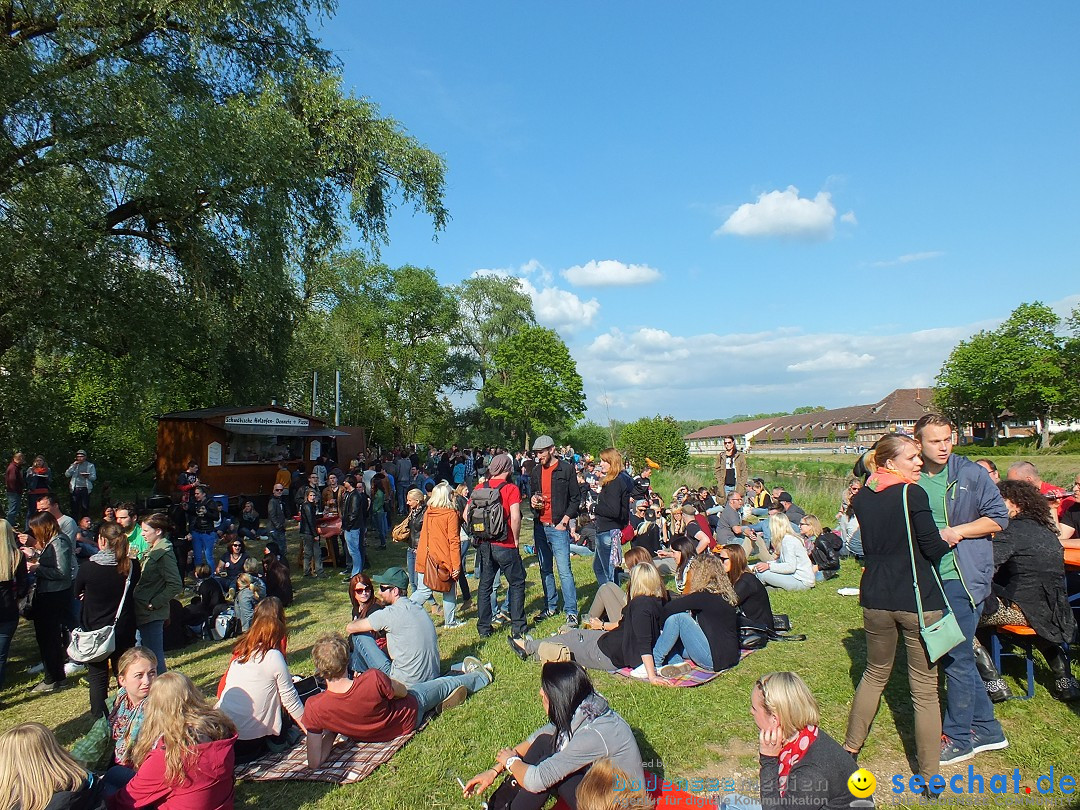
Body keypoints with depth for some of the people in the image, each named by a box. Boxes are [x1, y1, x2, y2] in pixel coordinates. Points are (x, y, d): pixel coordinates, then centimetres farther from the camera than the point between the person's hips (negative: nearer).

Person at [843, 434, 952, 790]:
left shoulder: (862, 497, 3)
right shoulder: (913, 494, -14)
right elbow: (934, 548, -11)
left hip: (876, 599, 5)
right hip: (919, 600, -5)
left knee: (875, 673, 24)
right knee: (925, 690, 7)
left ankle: (850, 746, 33)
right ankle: (929, 776, 16)